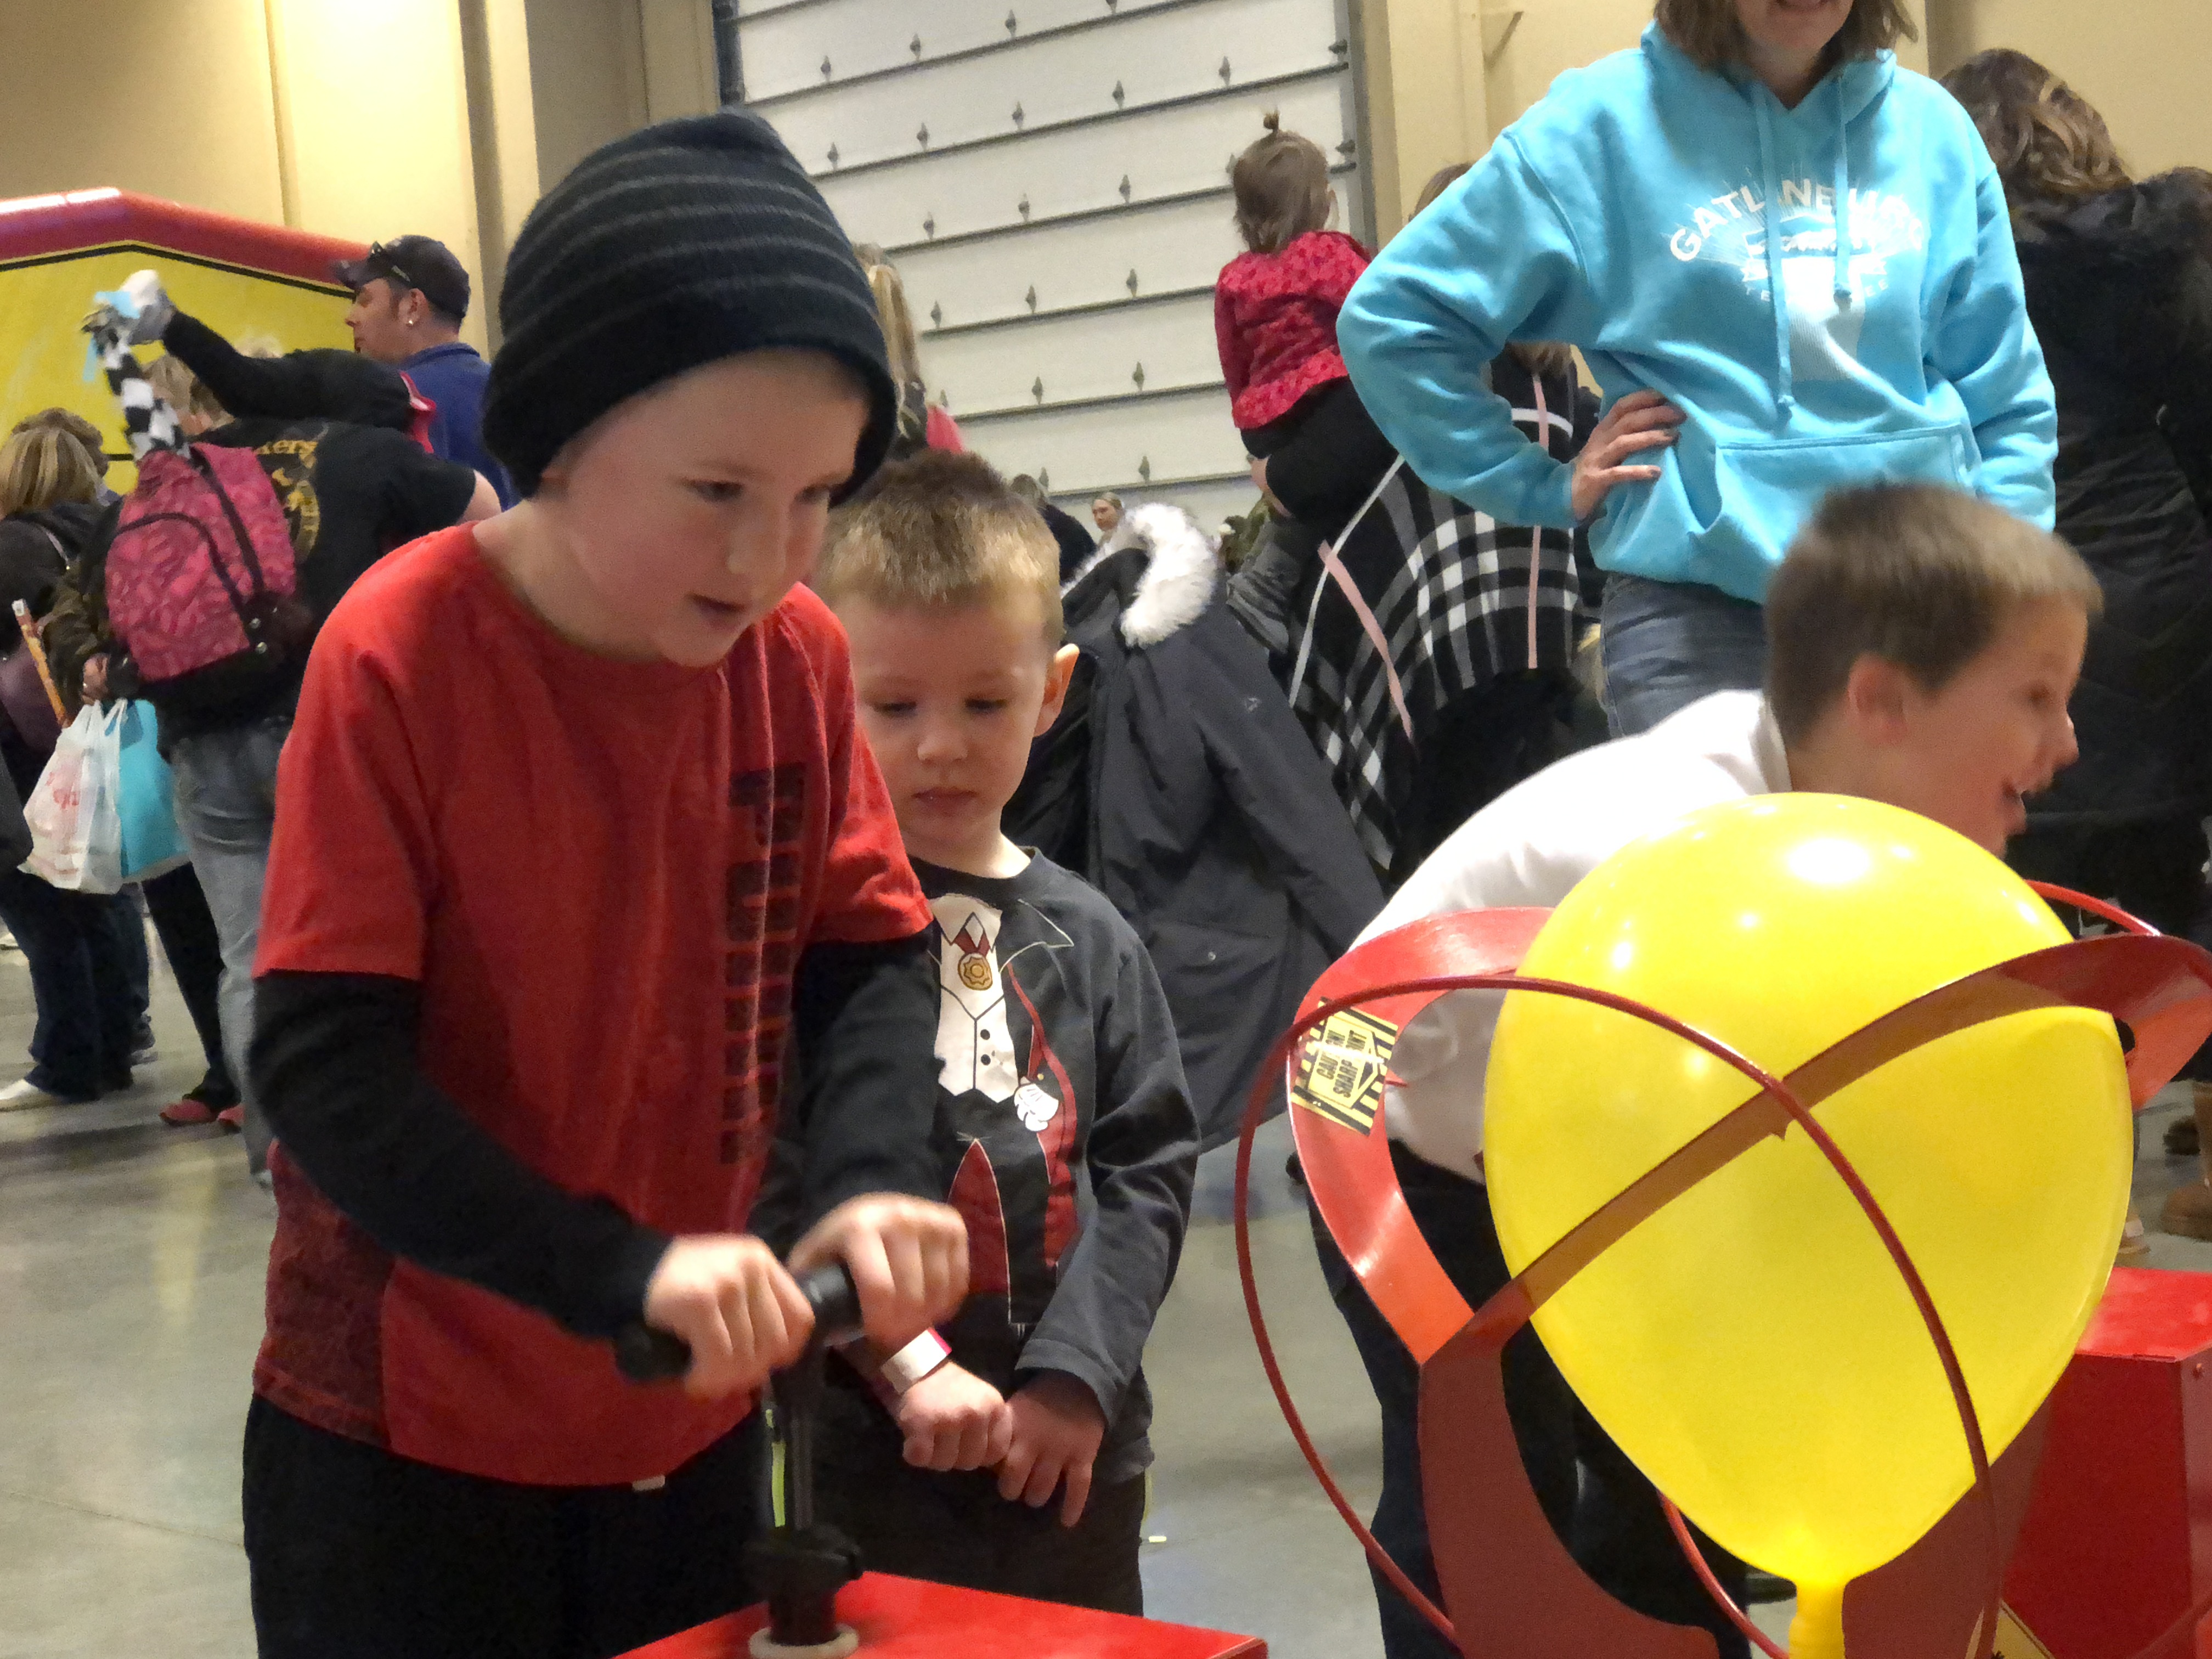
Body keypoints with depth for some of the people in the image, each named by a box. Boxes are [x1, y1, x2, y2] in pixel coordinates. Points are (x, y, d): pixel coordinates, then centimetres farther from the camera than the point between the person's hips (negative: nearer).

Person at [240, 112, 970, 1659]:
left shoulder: (801, 655, -5)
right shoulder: (400, 650, -18)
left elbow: (865, 953, 2)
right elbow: (322, 1062, -20)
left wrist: (871, 1171, -19)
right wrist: (617, 1268, -29)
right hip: (406, 1436, -4)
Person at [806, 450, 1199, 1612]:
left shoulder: (1086, 938, 7)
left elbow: (1148, 1161, 3)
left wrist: (1076, 1373, -8)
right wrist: (903, 1363, -18)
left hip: (1075, 1459, 5)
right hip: (863, 1470, -4)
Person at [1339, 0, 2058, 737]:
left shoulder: (1932, 126, 8)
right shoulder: (1607, 120, -2)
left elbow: (2006, 402, 12)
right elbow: (1390, 319, 0)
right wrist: (1542, 490, -2)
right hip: (1697, 602, -3)